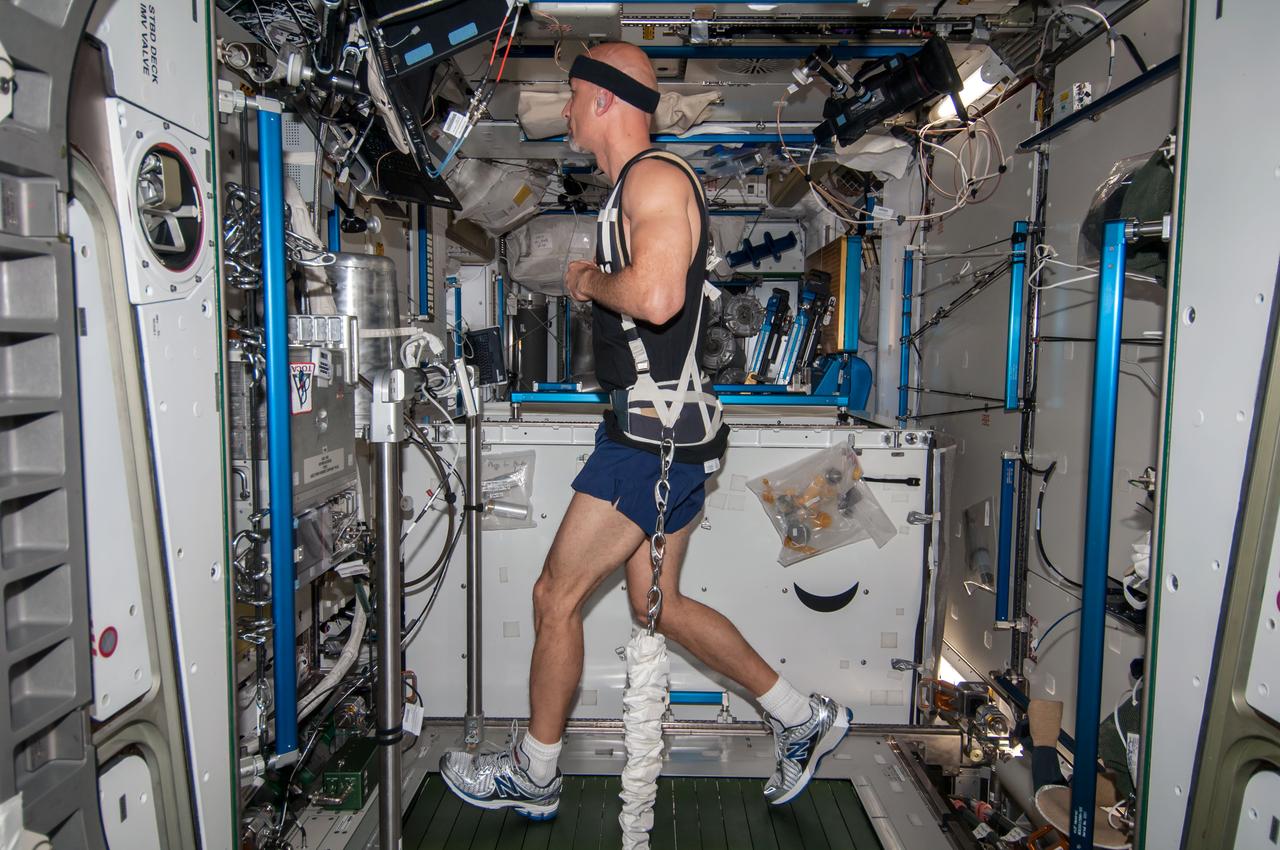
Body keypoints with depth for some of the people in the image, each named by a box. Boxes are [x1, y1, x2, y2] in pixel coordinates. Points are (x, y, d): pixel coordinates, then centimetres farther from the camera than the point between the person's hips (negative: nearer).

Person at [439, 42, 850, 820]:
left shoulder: (656, 176, -14)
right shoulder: (636, 186, 19)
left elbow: (656, 296, -30)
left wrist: (590, 280, -13)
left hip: (657, 440, -11)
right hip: (665, 434, 11)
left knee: (557, 597, 1)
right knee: (657, 605, 16)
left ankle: (533, 776, 20)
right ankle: (804, 719, 26)